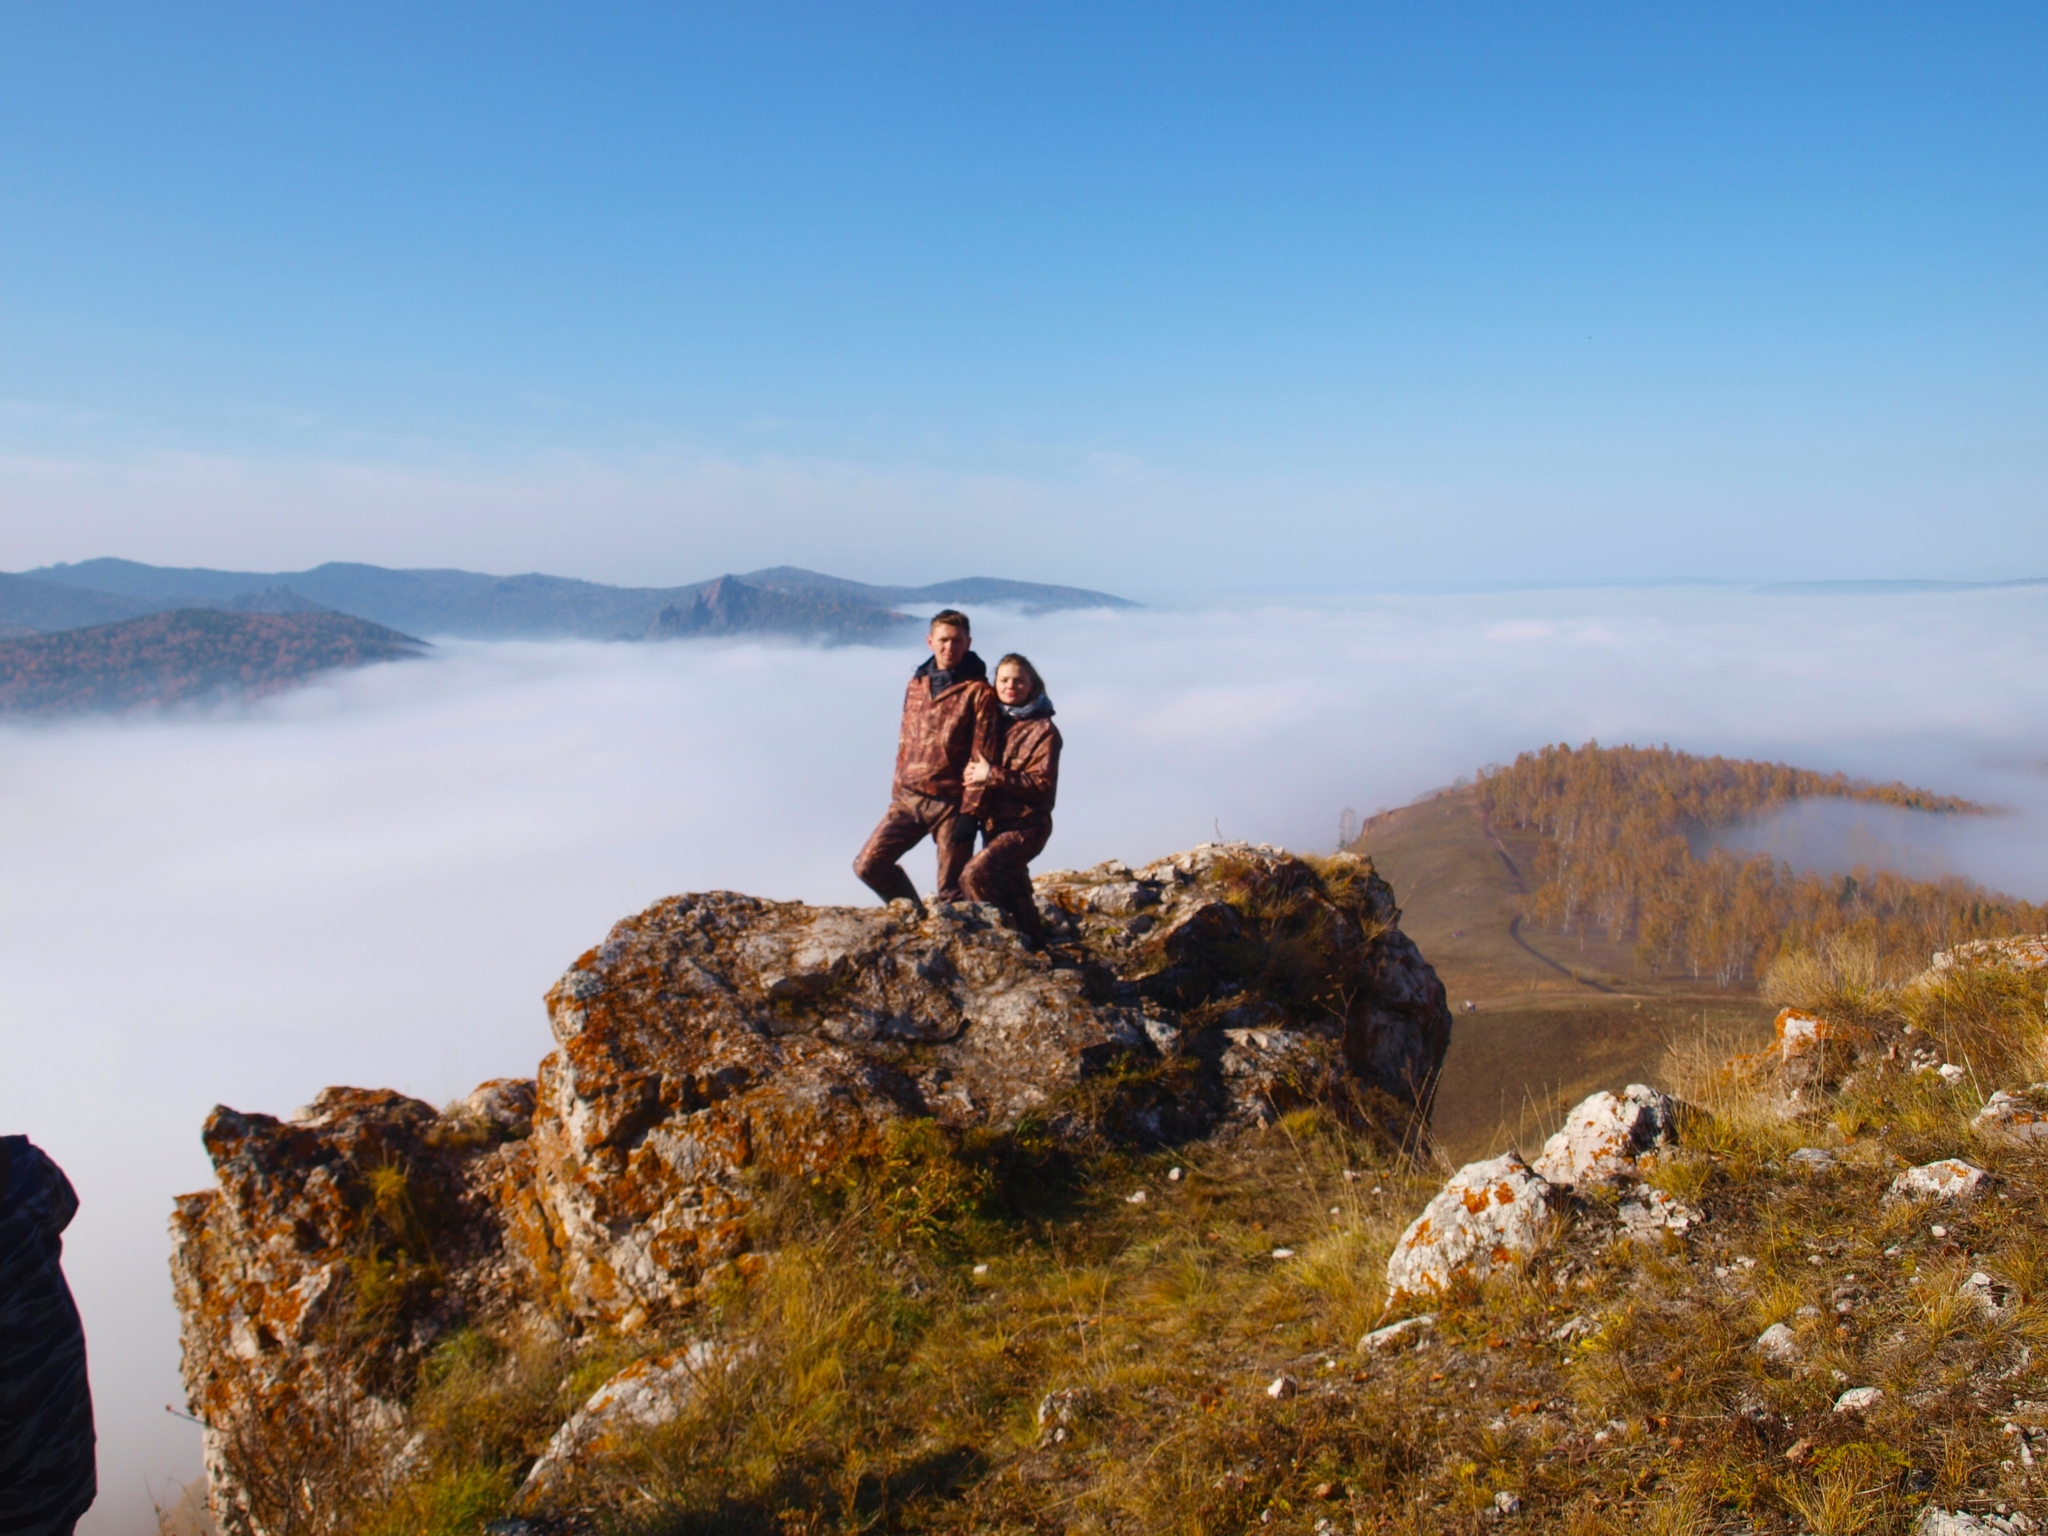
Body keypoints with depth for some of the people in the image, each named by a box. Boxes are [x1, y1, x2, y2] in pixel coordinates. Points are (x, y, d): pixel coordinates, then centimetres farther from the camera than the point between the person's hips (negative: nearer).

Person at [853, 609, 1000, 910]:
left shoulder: (978, 692, -8)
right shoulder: (917, 684, 11)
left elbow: (982, 758, -12)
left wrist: (971, 812, -16)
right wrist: (897, 792, 14)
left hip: (950, 804, -6)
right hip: (908, 800, 6)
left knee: (951, 890, 1)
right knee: (868, 866, 3)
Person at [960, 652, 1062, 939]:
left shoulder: (1043, 729, -9)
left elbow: (1042, 783, -16)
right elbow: (979, 768, 14)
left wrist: (992, 775, -22)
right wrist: (971, 773, -11)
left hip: (1026, 825, -7)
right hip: (995, 823, 7)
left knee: (975, 875, -25)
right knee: (1012, 890, 19)